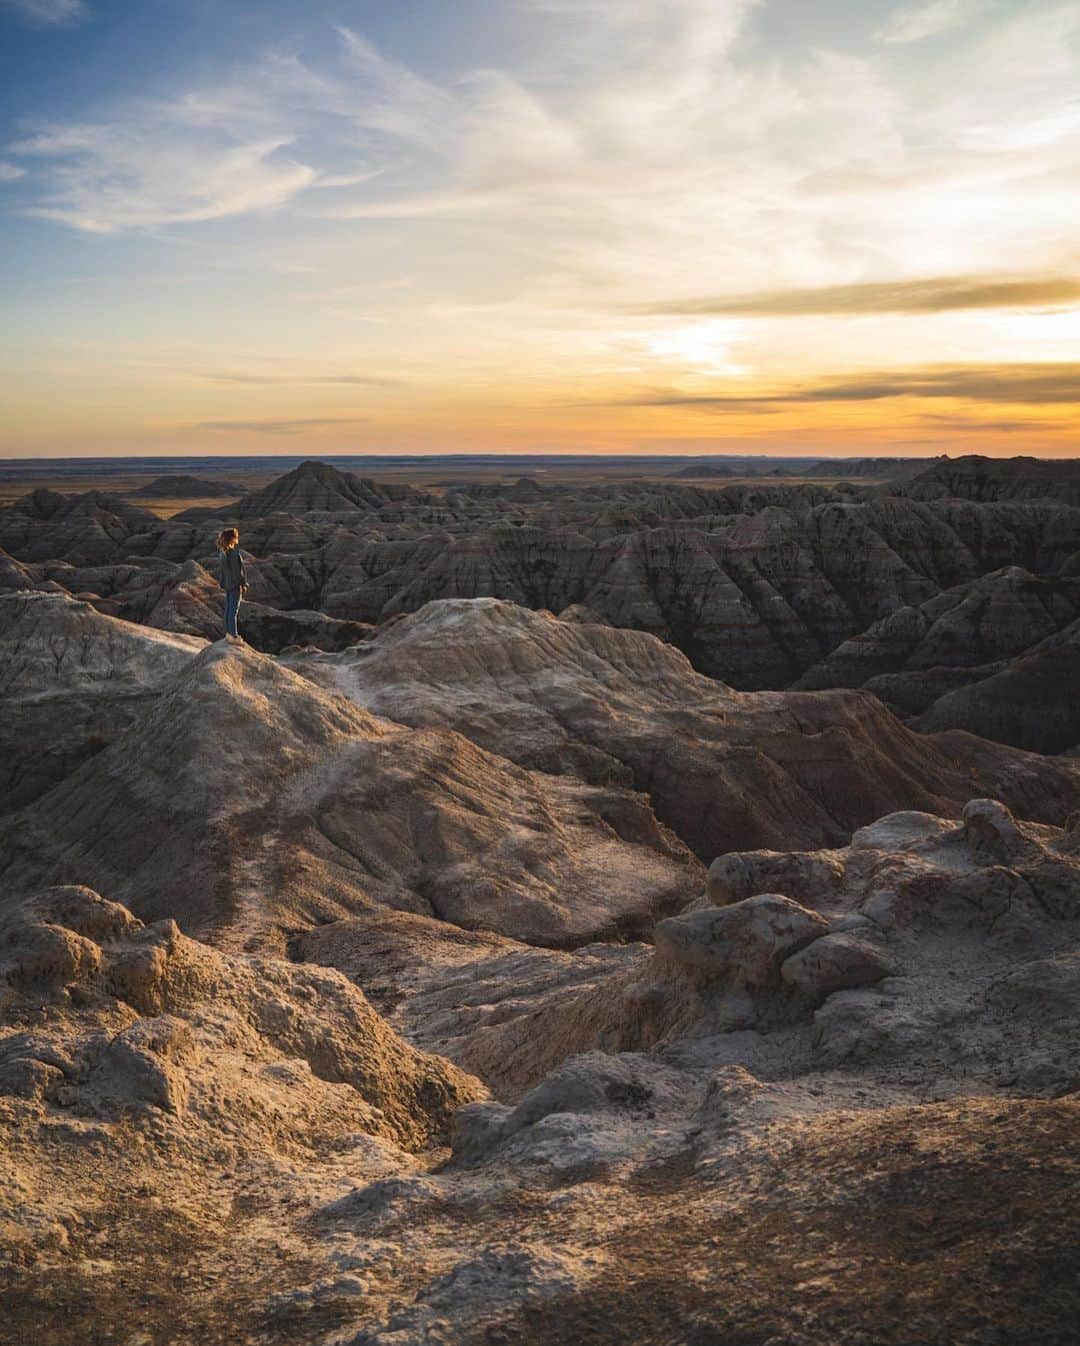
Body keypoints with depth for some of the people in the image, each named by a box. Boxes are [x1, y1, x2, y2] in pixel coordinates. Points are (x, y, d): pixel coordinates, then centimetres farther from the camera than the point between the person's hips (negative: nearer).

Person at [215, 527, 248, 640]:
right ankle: (233, 635, 2)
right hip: (235, 585, -8)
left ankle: (228, 632, 23)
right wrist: (244, 584, -12)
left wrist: (223, 583, 18)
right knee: (233, 610, -2)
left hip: (228, 584, 8)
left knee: (228, 608, 14)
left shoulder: (224, 552, 3)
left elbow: (222, 570, 10)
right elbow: (237, 570, -20)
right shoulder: (234, 553, -21)